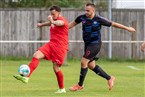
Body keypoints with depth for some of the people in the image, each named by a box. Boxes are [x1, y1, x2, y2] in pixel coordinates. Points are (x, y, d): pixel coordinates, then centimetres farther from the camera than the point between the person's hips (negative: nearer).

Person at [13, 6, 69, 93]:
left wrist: (52, 22, -62)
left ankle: (62, 89, 13)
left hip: (60, 47, -8)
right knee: (36, 55, -12)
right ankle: (26, 77, -22)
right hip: (51, 44, 8)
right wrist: (42, 24, 58)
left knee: (56, 68, -6)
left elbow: (59, 23, -41)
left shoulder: (62, 20, -13)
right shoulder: (55, 20, 15)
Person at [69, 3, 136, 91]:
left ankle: (80, 85, -1)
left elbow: (113, 24, -7)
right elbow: (73, 23, 16)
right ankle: (109, 78, 26)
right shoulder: (82, 17, -1)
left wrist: (127, 28, 0)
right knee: (91, 65, 9)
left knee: (84, 62, -13)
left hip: (95, 44, -7)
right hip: (87, 44, 7)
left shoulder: (99, 19, -15)